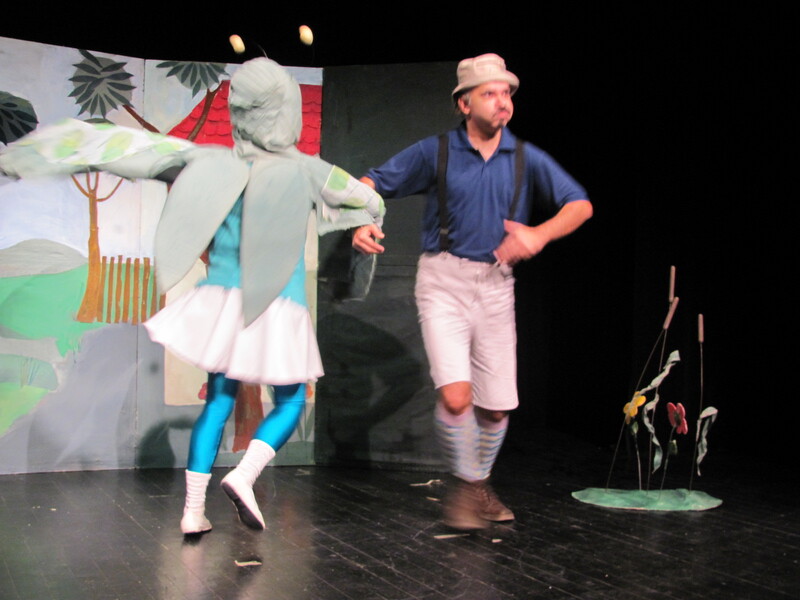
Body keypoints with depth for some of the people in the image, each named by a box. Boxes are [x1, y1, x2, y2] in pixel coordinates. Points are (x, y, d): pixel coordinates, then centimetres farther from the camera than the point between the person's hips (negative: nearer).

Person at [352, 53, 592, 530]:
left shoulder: (527, 159, 5)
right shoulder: (435, 152, 0)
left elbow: (580, 205, 0)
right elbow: (373, 183, 5)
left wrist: (539, 235, -18)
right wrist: (363, 222, -16)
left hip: (496, 284, 3)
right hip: (443, 280, -3)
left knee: (497, 405, 7)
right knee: (455, 395, -18)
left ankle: (482, 485, 34)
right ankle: (465, 486, 7)